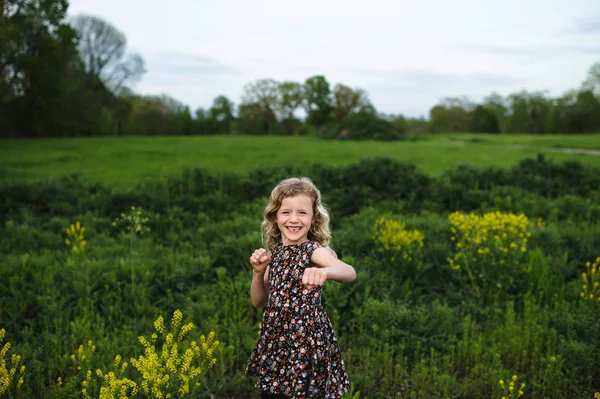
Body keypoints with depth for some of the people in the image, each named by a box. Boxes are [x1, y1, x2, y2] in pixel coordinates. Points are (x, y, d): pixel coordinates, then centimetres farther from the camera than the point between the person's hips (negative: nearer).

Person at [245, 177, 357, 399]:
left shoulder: (314, 249, -12)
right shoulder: (274, 253, 6)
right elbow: (258, 302, 12)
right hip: (275, 340, 6)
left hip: (307, 341, -6)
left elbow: (350, 273, -33)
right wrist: (258, 272, -6)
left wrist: (324, 271, -54)